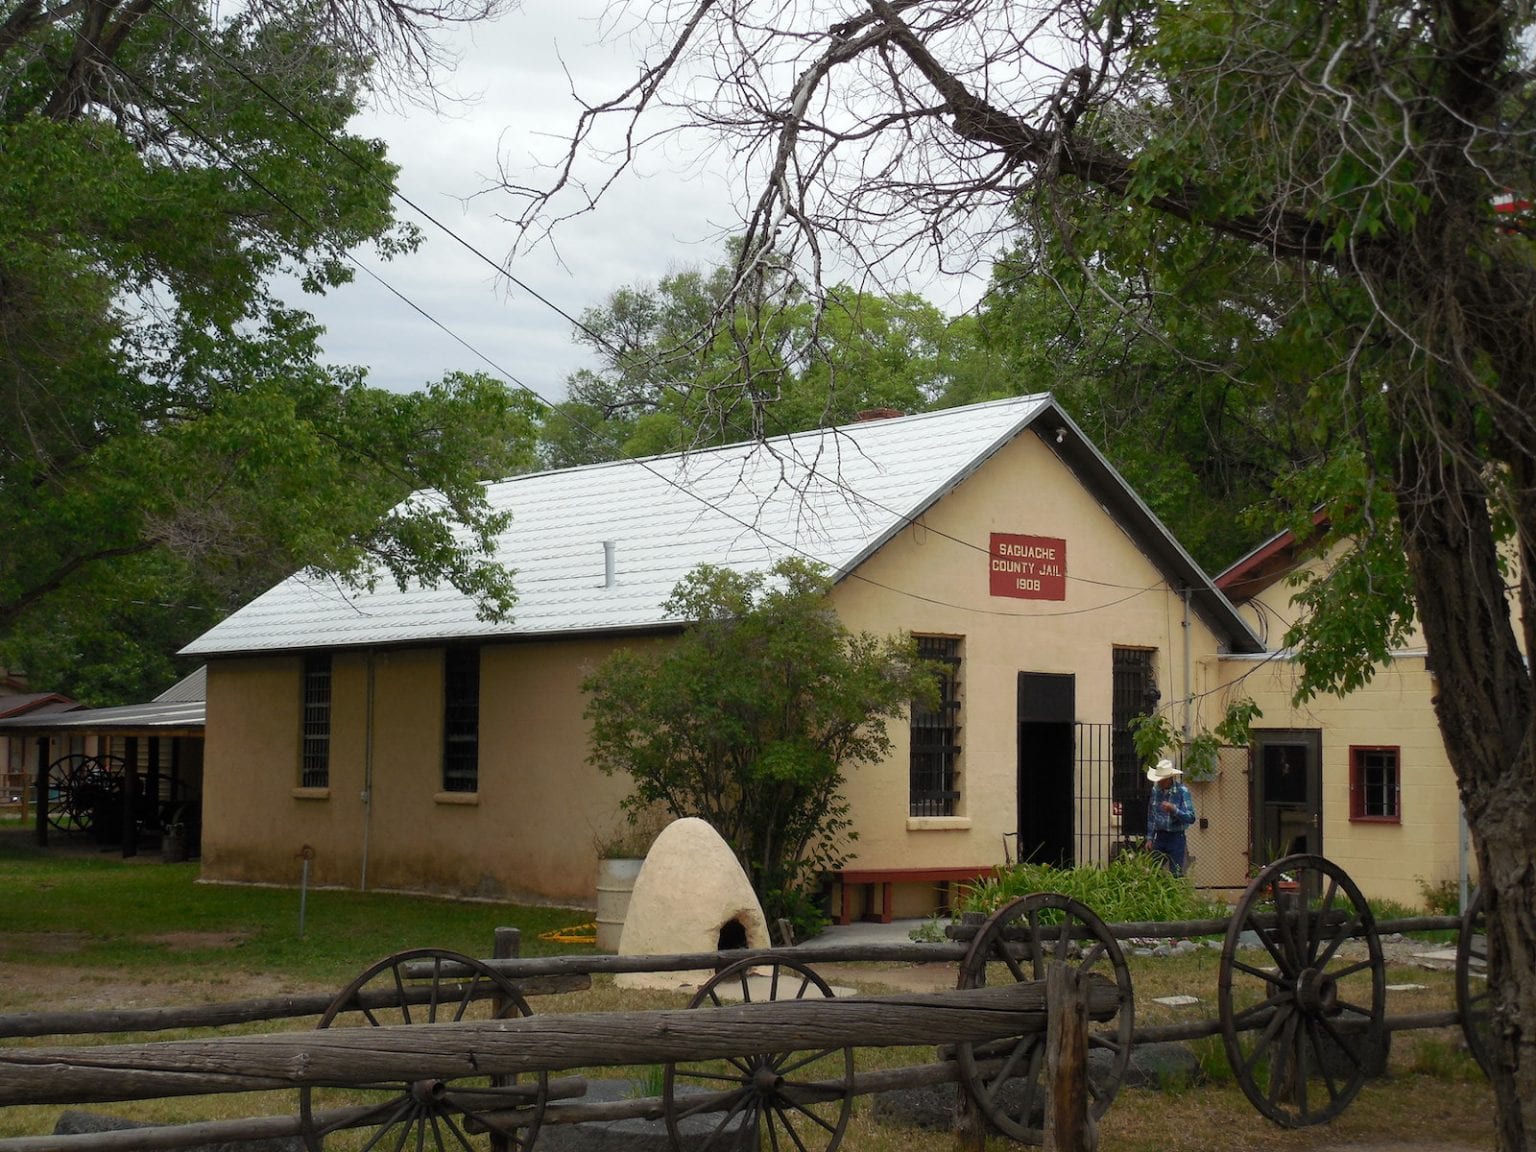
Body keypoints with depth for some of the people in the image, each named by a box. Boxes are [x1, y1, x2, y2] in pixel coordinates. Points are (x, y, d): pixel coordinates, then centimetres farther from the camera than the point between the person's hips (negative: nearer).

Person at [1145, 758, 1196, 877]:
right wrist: (1149, 838, 11)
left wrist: (1174, 809, -29)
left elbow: (1191, 818, -16)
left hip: (1175, 837, -5)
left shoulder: (1182, 791, -10)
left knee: (1176, 874, -4)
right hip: (1159, 837, 5)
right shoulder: (1155, 790, 5)